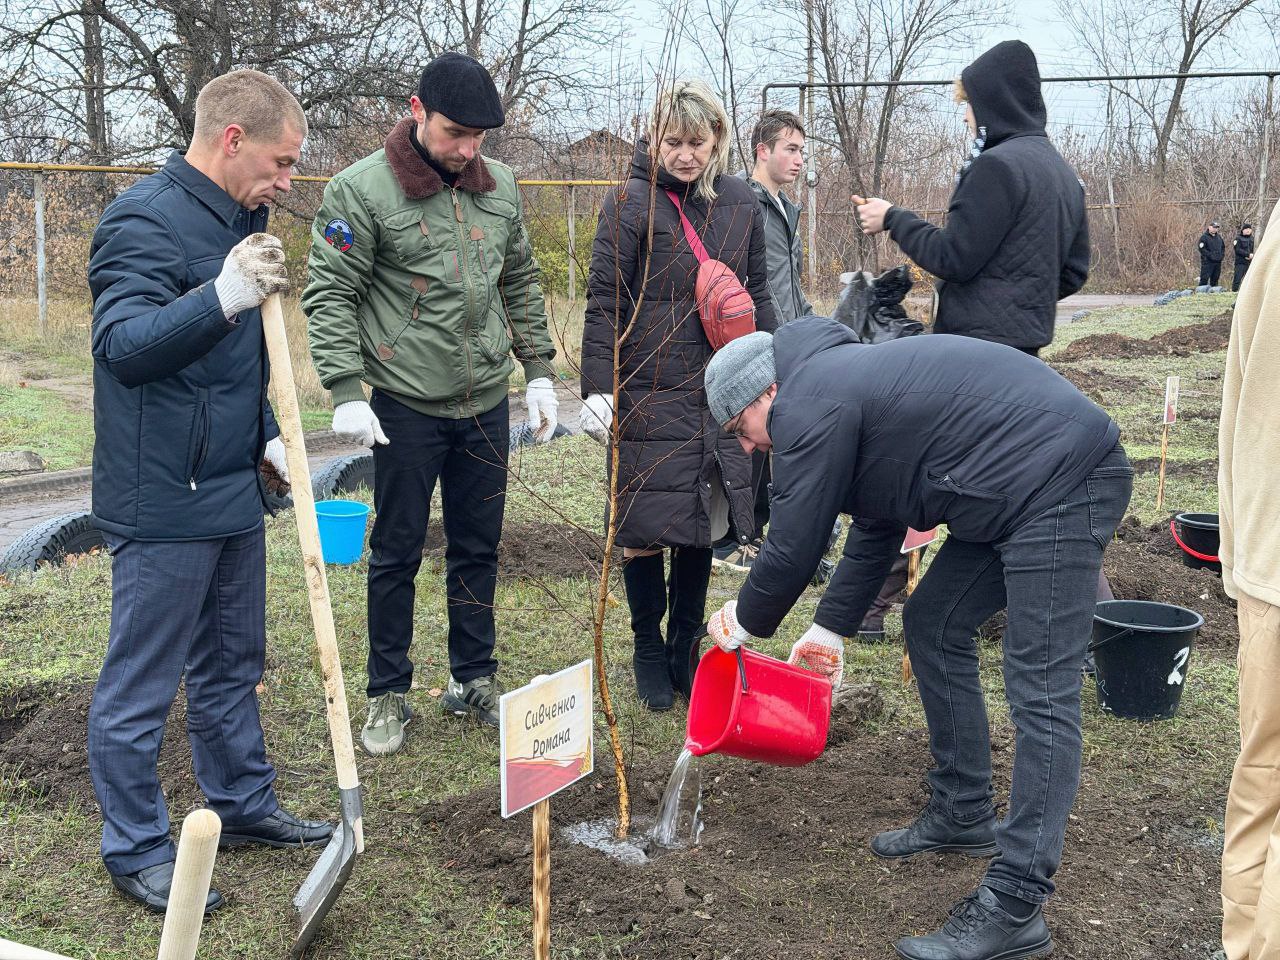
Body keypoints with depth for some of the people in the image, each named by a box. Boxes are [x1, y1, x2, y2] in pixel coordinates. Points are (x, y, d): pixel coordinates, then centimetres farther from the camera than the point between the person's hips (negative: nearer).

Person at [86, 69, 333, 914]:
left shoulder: (237, 220, 13)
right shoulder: (144, 219, -16)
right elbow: (123, 346, -30)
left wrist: (267, 435, 14)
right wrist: (222, 299, -44)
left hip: (231, 493, 9)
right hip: (163, 503, -9)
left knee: (232, 667, 20)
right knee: (140, 685, 4)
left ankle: (244, 804, 36)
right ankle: (136, 852, 17)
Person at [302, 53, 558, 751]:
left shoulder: (499, 186, 7)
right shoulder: (362, 189, -10)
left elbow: (521, 284, 17)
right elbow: (329, 296, -10)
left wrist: (538, 370, 13)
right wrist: (345, 392, -18)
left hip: (486, 403, 5)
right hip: (407, 405, -5)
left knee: (478, 548, 13)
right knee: (397, 554, 5)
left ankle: (473, 681, 28)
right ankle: (388, 695, 19)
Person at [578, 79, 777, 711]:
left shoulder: (741, 203, 9)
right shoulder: (630, 203, -6)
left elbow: (757, 296, 18)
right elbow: (603, 302, -9)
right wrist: (597, 388, -15)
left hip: (722, 392, 5)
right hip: (650, 392, -4)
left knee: (702, 525, 11)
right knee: (645, 526, 2)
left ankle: (685, 647, 26)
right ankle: (648, 650, 21)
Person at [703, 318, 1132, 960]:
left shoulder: (810, 407, -14)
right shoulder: (843, 383, 19)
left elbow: (791, 549, -8)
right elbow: (875, 529, 25)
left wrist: (746, 620, 11)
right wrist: (830, 627, 25)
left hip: (1062, 485, -11)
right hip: (1014, 495, 11)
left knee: (1040, 693, -12)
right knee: (932, 624, 18)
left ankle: (1013, 908, -10)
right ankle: (963, 816, 29)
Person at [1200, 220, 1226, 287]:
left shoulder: (1219, 236, 16)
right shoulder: (1204, 237, -6)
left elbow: (1223, 247, 24)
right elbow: (1202, 248, -14)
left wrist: (1221, 255, 7)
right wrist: (1210, 255, -19)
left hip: (1218, 262, 7)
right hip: (1208, 262, -7)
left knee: (1215, 279, 11)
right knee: (1204, 279, -11)